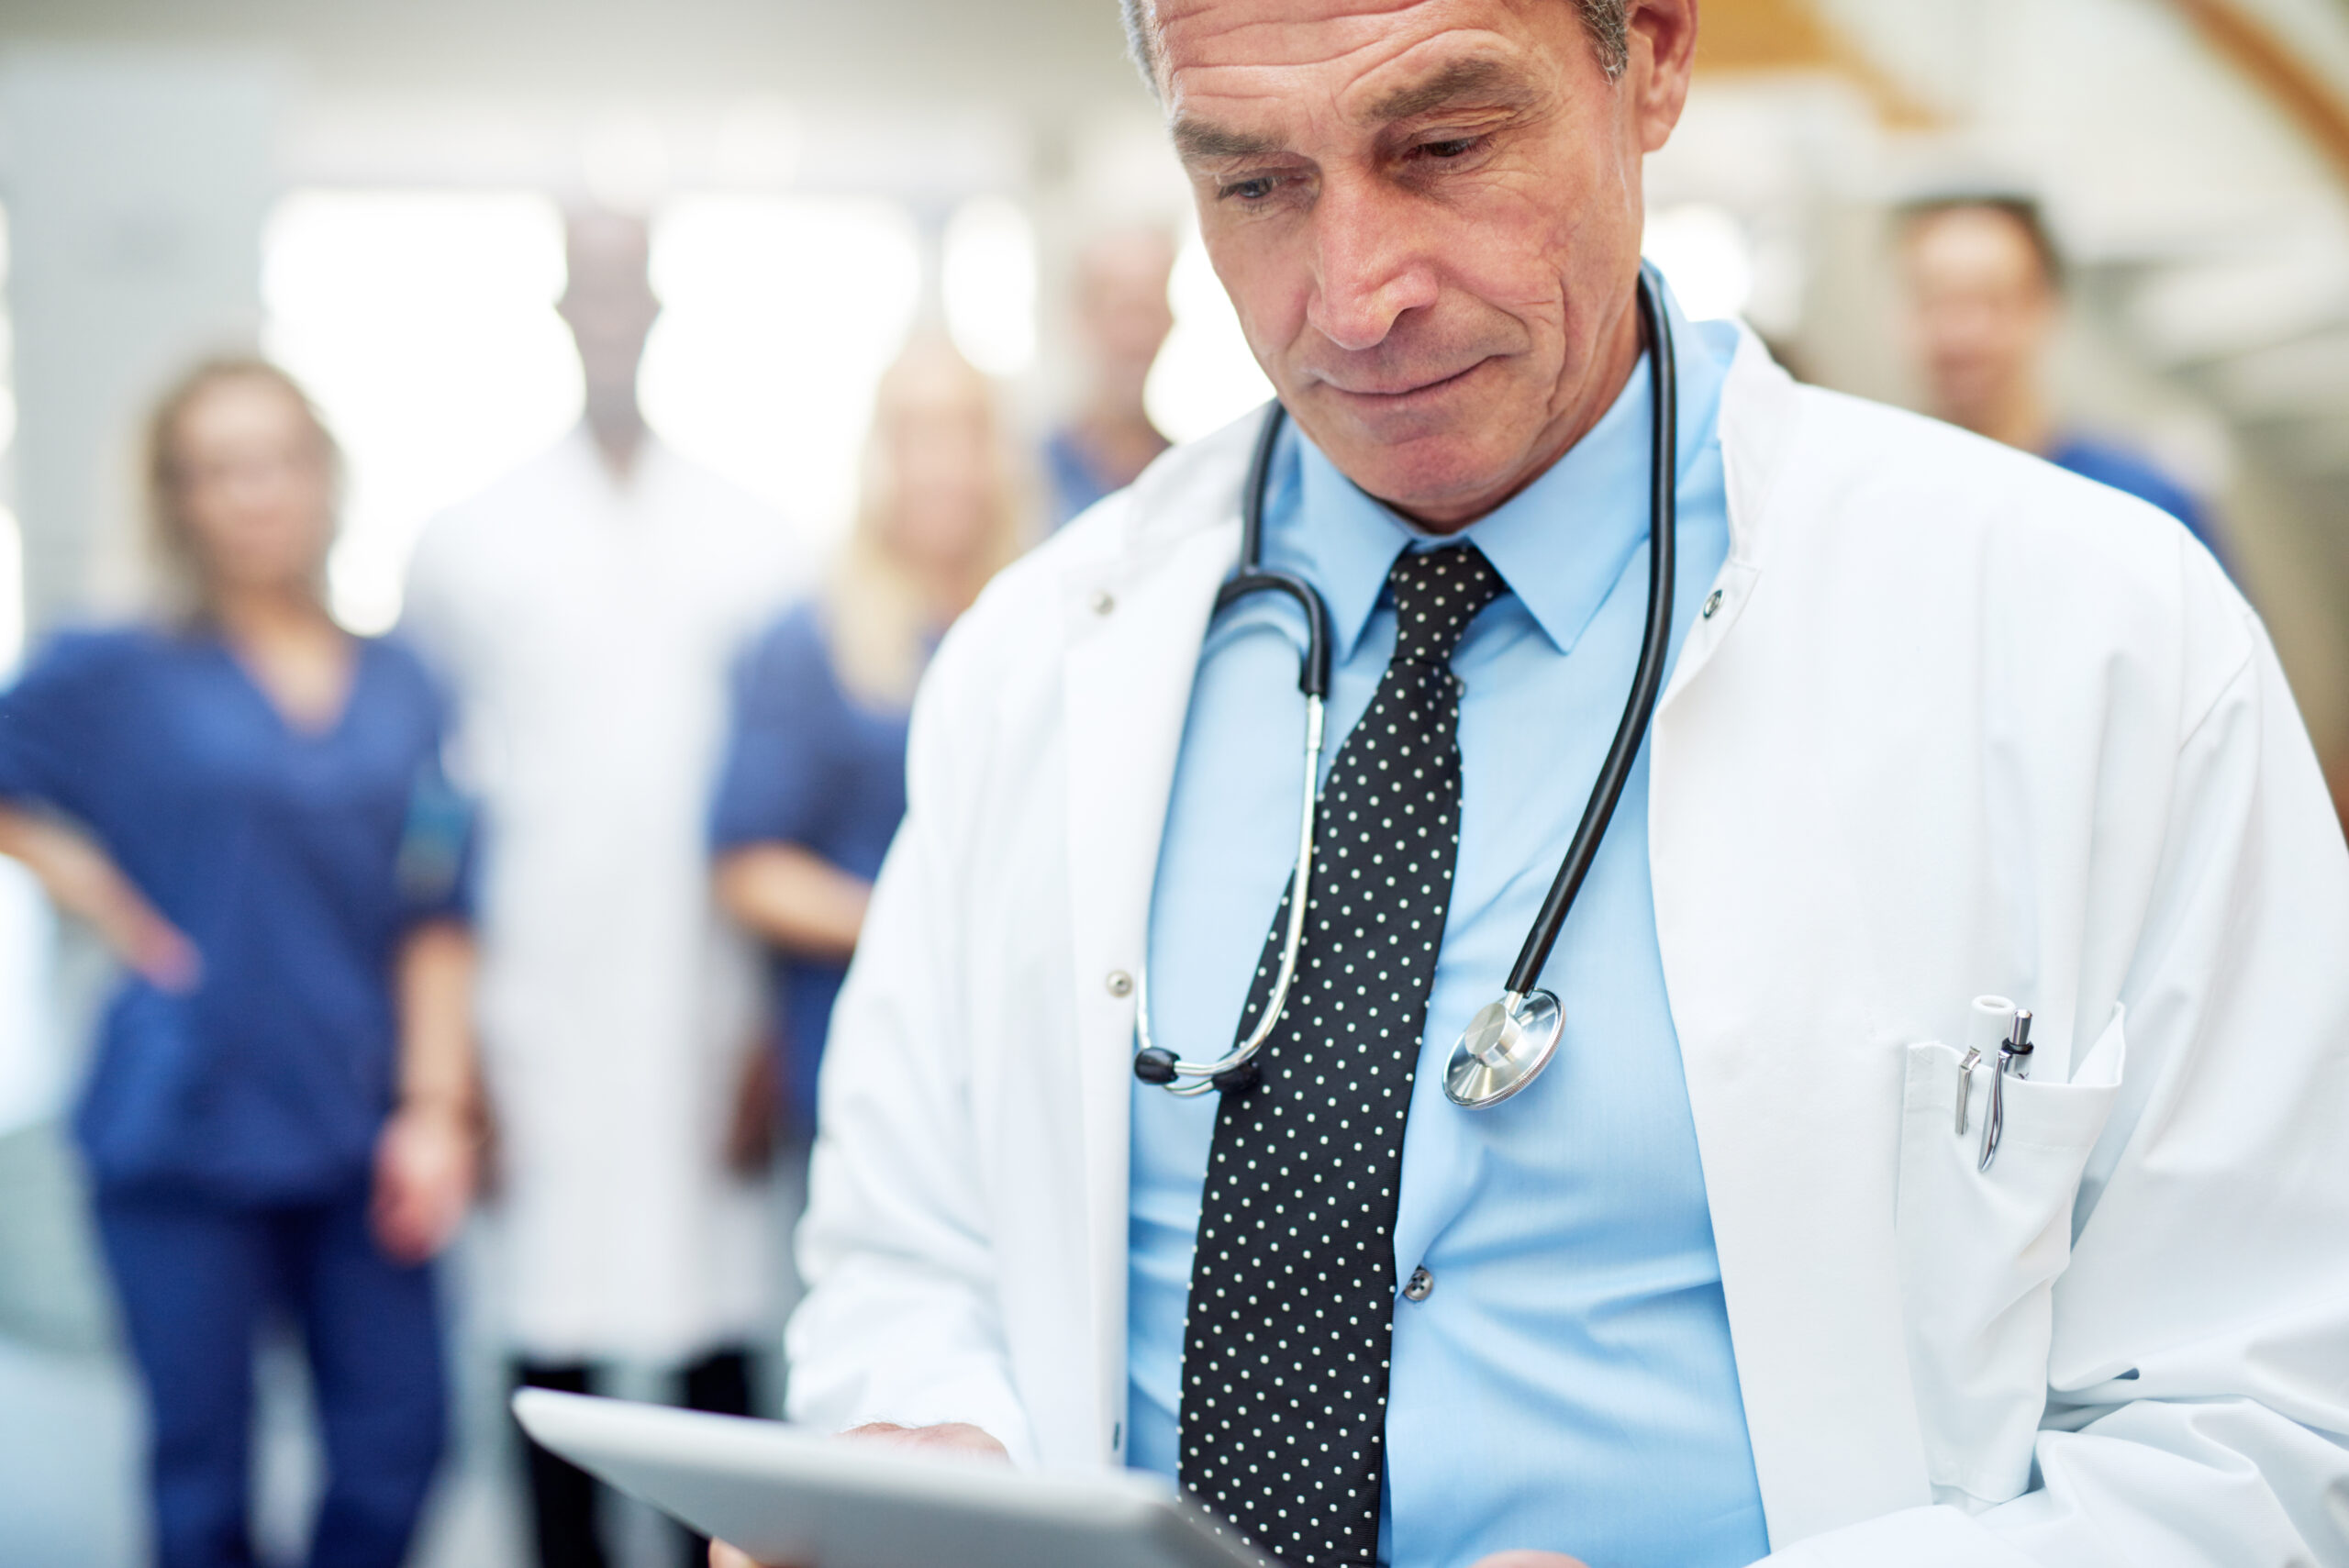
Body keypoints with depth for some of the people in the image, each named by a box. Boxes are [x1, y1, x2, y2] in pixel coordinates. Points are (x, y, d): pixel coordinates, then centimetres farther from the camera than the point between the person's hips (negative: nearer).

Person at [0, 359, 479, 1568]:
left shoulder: (399, 688, 7)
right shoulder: (118, 676, -2)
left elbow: (435, 921, 5)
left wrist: (435, 1110, -2)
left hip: (358, 1136, 3)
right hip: (187, 1129, -2)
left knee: (395, 1446, 1)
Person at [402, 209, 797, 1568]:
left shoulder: (753, 542, 8)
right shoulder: (469, 543, 8)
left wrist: (776, 1023, 3)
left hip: (708, 1018, 0)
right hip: (539, 1012, 0)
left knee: (719, 1335, 1)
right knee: (554, 1336, 1)